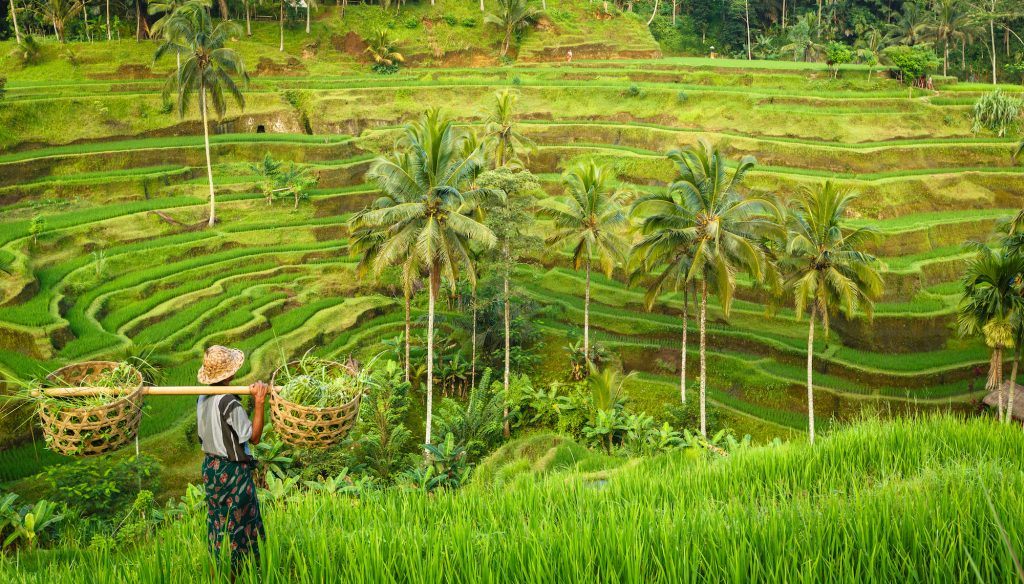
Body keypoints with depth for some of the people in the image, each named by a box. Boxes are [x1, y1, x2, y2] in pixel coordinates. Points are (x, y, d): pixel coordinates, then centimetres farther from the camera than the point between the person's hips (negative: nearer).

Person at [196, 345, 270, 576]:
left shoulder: (203, 399, 0)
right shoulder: (230, 404, -24)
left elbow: (202, 435, 10)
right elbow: (254, 437, -18)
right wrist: (259, 402, -24)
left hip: (210, 467, 8)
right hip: (232, 472, -8)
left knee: (217, 522, 19)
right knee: (237, 524, 6)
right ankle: (232, 575, 15)